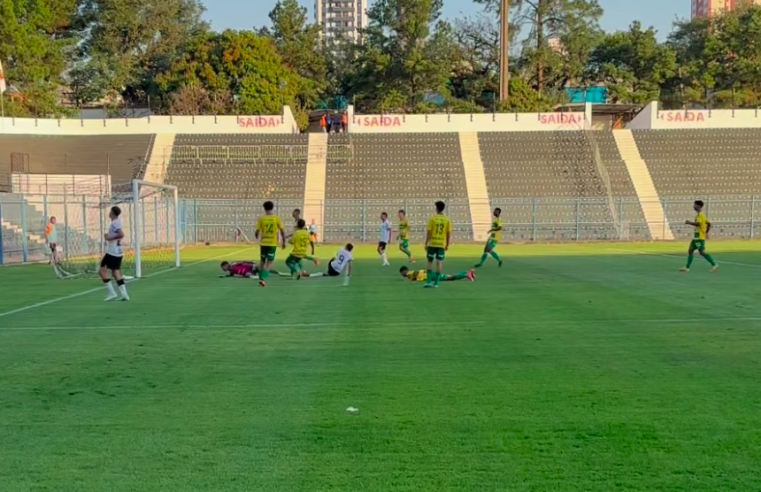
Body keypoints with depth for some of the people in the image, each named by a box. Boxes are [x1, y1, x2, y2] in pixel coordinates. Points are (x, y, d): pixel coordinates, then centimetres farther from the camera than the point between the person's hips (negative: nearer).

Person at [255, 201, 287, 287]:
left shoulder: (261, 219, -3)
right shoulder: (276, 218, -4)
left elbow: (257, 232, -2)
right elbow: (282, 231, -5)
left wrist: (257, 237, 22)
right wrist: (284, 242, 6)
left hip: (263, 243, 1)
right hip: (273, 243, -1)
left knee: (262, 261, 19)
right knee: (269, 262, 4)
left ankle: (261, 278, 21)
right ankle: (263, 278, -13)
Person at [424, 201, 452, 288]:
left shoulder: (432, 219, -6)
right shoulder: (447, 220, 0)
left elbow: (428, 232, -6)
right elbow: (449, 233, 2)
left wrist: (426, 243, 2)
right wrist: (447, 245, 11)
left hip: (432, 244, -1)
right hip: (442, 244, 1)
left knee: (430, 261, 9)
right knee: (439, 262, 3)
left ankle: (428, 281, 1)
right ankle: (436, 282, 2)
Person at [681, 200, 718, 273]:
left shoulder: (700, 215, -13)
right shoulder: (699, 215, 17)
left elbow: (697, 223, -28)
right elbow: (709, 224, 24)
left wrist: (689, 222, -16)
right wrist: (706, 233, 24)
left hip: (700, 237, -10)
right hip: (696, 237, 10)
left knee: (702, 252, -10)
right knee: (690, 251, 7)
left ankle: (714, 265, -4)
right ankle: (687, 268, 7)